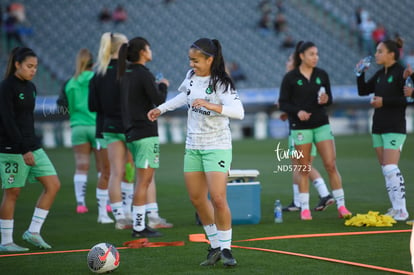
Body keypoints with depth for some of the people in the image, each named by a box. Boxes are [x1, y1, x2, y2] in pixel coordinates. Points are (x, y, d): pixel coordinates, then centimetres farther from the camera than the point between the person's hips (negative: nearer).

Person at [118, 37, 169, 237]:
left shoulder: (126, 75, 13)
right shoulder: (144, 74, -13)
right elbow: (159, 101, -12)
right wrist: (163, 86, 6)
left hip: (132, 132, 9)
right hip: (146, 132, -9)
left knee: (142, 180, 15)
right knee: (144, 181, -6)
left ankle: (139, 224, 16)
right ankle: (139, 226, -6)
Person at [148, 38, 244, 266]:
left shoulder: (221, 84, -16)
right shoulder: (192, 76, 4)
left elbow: (238, 111, -29)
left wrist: (212, 106, -40)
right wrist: (161, 109, 32)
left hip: (217, 146, -7)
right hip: (193, 146, 7)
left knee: (218, 199, -14)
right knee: (197, 199, 7)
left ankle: (225, 249, -1)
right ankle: (215, 246, 19)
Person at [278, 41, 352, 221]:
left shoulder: (322, 75, 6)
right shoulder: (290, 78, -3)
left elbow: (329, 99, 12)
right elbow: (283, 103, -3)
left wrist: (326, 100, -11)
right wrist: (297, 111, -20)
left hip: (321, 123, 2)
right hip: (300, 127, -2)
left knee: (331, 165, -4)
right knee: (304, 169, 2)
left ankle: (341, 206, 0)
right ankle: (304, 208, 11)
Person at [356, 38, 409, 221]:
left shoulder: (400, 72, -10)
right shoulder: (380, 74, 13)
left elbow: (407, 99, -16)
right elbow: (363, 90, 20)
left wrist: (384, 101, -19)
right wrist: (360, 73, 6)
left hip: (395, 128, -8)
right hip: (378, 127, 8)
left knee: (390, 168, -15)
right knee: (385, 170, 7)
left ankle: (402, 211, -12)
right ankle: (395, 208, 11)